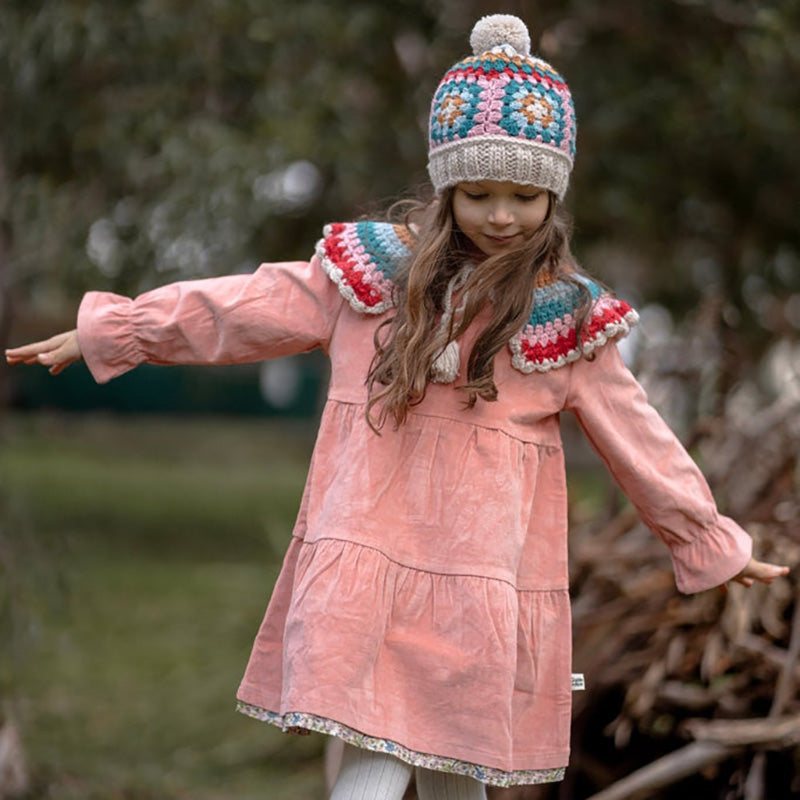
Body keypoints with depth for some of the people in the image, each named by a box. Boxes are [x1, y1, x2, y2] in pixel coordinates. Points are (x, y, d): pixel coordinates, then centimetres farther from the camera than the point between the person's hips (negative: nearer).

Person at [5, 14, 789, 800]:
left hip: (483, 582, 0)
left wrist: (709, 541, 17)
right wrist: (106, 329, 15)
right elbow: (238, 311, 11)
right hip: (366, 564, 0)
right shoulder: (375, 270, 5)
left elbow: (637, 439, 12)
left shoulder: (568, 319, 3)